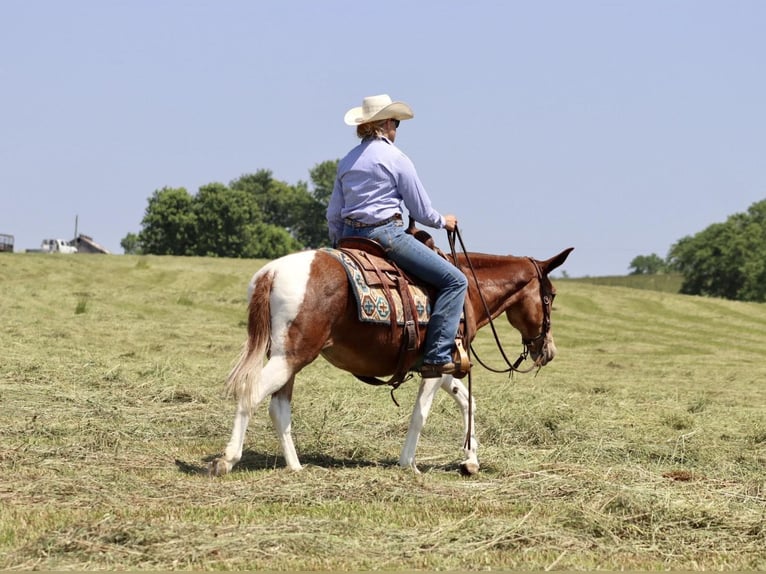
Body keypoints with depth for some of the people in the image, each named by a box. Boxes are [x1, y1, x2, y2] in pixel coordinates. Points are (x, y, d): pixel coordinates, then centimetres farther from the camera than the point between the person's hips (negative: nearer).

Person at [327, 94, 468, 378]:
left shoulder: (346, 161, 14)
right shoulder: (396, 158, -6)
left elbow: (334, 215, 17)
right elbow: (422, 212, -3)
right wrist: (443, 222, 17)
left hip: (351, 237, 8)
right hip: (385, 234, -8)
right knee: (454, 280, -7)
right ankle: (436, 357, -17)